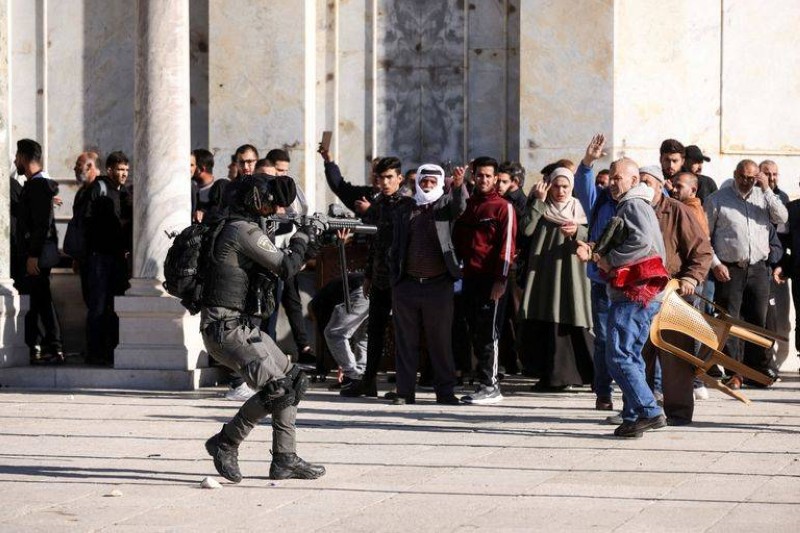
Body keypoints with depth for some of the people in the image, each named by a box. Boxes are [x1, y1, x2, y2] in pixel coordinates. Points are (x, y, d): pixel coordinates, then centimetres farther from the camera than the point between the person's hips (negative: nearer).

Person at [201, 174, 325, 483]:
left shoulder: (241, 228, 17)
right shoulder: (243, 231, -14)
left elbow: (271, 271, 21)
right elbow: (286, 266, -16)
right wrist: (302, 239, 1)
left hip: (242, 327, 10)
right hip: (226, 328, -10)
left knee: (293, 381, 11)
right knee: (277, 389, -17)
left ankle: (285, 460, 13)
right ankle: (225, 444, -4)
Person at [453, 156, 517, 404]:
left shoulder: (503, 207, -2)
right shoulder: (467, 206, 18)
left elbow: (507, 245, -9)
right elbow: (457, 239, 22)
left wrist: (501, 279, -16)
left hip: (491, 279, -7)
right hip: (470, 277, 7)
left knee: (487, 333, -8)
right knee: (475, 332, 6)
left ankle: (490, 386, -7)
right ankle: (485, 383, 11)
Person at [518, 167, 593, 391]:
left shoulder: (579, 209, 11)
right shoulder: (540, 208, 11)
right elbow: (527, 229, -7)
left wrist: (577, 231, -19)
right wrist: (539, 201, -7)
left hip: (571, 273, -1)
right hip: (544, 273, 1)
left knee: (572, 321, -8)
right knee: (545, 323, -3)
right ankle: (550, 375, 4)